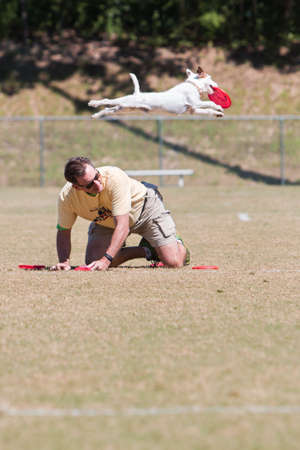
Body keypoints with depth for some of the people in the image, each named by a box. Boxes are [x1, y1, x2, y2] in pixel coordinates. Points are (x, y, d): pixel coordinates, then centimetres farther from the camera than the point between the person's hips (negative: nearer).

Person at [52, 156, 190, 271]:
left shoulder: (116, 178, -42)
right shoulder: (66, 197, -30)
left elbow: (123, 227, -43)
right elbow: (63, 232, -14)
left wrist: (106, 260, -52)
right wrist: (64, 261, -32)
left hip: (144, 207, -4)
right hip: (106, 222, 4)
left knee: (173, 262, -16)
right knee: (92, 263, -12)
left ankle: (176, 243, 23)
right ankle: (146, 250, 9)